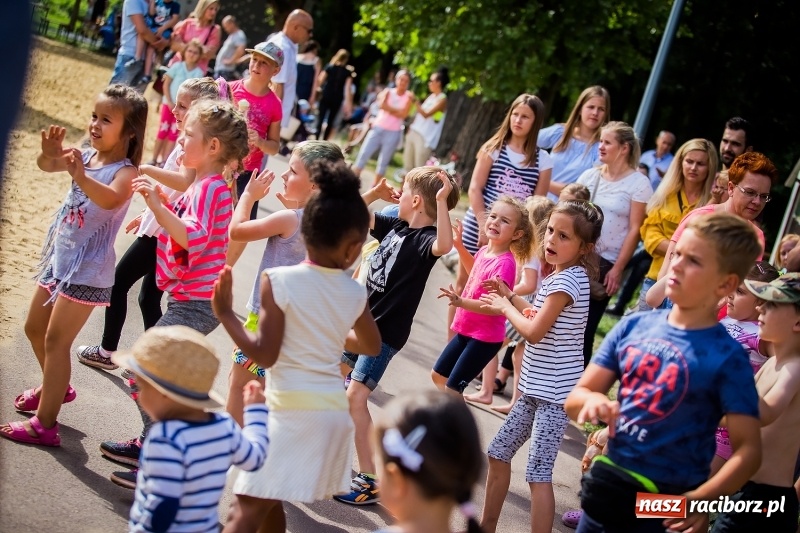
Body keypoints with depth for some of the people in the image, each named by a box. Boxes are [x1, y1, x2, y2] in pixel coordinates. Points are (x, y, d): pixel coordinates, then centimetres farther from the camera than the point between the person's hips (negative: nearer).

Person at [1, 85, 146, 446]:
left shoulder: (125, 172, -19)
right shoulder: (86, 156, 1)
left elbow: (111, 199, -41)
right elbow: (46, 165, -11)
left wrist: (81, 177, -57)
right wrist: (50, 153, -34)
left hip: (88, 269, -8)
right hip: (60, 258, 8)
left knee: (56, 340, -6)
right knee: (34, 328, 21)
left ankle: (45, 424, 1)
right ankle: (56, 386, 44)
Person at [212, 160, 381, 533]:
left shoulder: (279, 280, -10)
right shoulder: (355, 293, 5)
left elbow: (264, 355, -11)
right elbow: (373, 346, 22)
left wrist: (225, 314, -1)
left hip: (292, 410, -6)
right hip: (333, 409, 6)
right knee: (268, 500, 22)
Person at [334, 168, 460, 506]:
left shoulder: (425, 238, -19)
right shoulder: (395, 225, 6)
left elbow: (445, 245, -43)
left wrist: (442, 201, -45)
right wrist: (375, 193, 4)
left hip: (385, 332, -10)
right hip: (363, 321, 10)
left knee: (355, 398, -15)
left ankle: (371, 481, -11)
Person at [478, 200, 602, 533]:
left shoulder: (567, 280, -20)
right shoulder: (559, 276, 10)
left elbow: (534, 332, -22)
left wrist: (505, 307, -7)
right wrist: (510, 296, 11)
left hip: (555, 394, -10)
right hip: (535, 390, 10)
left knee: (538, 474, -11)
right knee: (498, 454, 18)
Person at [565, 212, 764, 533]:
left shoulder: (727, 358, -14)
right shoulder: (634, 325, -1)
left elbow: (748, 450, -15)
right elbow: (575, 398, 3)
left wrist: (701, 498, -29)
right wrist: (593, 401, -19)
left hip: (665, 507, -4)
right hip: (606, 485, 5)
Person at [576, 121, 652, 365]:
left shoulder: (638, 183, -5)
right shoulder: (589, 175, 9)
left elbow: (634, 229, -7)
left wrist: (617, 269, -10)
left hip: (606, 264, -4)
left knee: (585, 328, 0)